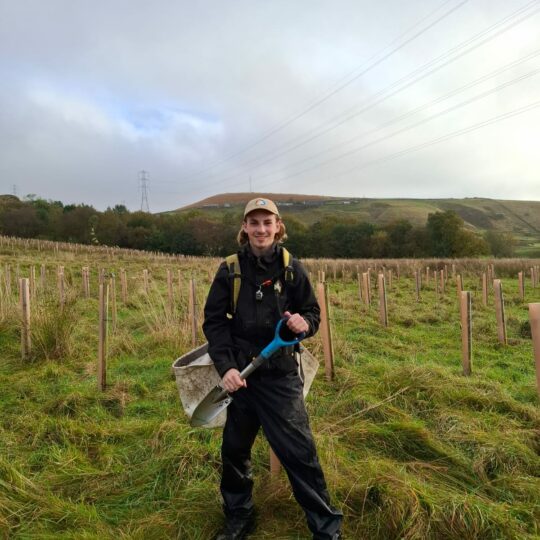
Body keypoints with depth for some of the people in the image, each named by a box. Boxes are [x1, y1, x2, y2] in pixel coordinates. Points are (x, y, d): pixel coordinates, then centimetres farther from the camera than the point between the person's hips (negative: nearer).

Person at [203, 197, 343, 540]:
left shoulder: (291, 268, -3)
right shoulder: (230, 270, -3)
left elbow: (313, 312, 5)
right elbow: (214, 320, -2)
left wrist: (304, 323, -19)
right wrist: (225, 367, -12)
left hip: (281, 373, -2)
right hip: (240, 373, 2)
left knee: (298, 450, 1)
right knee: (234, 449, 16)